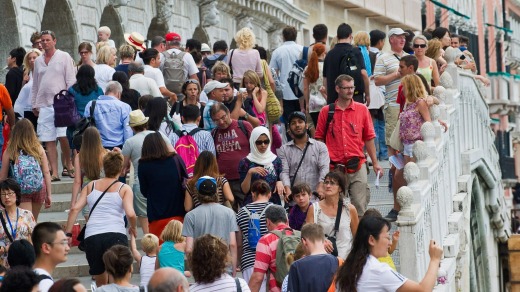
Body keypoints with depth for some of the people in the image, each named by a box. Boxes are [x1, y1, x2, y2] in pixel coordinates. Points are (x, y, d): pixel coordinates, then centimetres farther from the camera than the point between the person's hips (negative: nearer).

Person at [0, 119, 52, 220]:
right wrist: (49, 195, 9)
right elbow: (46, 173, 3)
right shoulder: (39, 149, 3)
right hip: (39, 189, 2)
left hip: (21, 189, -2)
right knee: (34, 222, 19)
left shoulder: (9, 151, -2)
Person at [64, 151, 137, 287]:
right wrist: (133, 228, 13)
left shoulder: (90, 186, 18)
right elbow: (130, 214, -6)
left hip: (91, 237, 3)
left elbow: (75, 209, 7)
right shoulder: (124, 188, 9)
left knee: (101, 284, 17)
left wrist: (68, 233, 9)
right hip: (116, 234, -3)